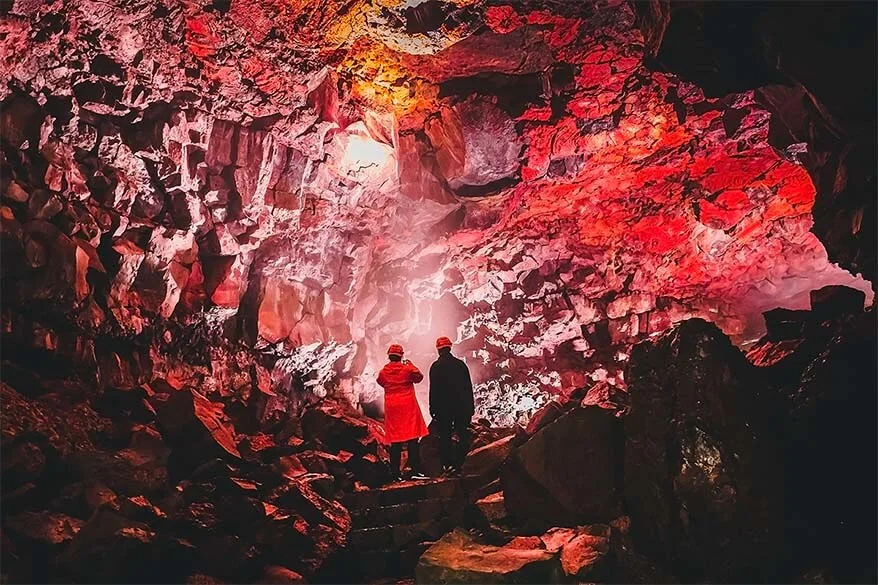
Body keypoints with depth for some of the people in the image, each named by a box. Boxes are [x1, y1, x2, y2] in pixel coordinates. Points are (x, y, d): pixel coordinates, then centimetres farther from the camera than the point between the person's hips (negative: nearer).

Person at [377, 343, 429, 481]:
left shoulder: (383, 372, 0)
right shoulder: (407, 369, -7)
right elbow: (419, 377, 9)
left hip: (391, 408, 3)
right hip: (408, 406, -3)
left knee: (395, 441, 6)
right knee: (412, 439, -3)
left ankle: (396, 473, 6)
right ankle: (415, 471, -7)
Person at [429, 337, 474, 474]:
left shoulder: (436, 366, -7)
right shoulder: (461, 364, 4)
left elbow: (433, 389, -8)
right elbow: (469, 387, 7)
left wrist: (432, 408, -2)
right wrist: (471, 406, 13)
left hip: (443, 407, -2)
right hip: (462, 406, 3)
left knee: (445, 437, 4)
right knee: (463, 435, 8)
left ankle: (448, 464, 1)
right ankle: (461, 464, 4)